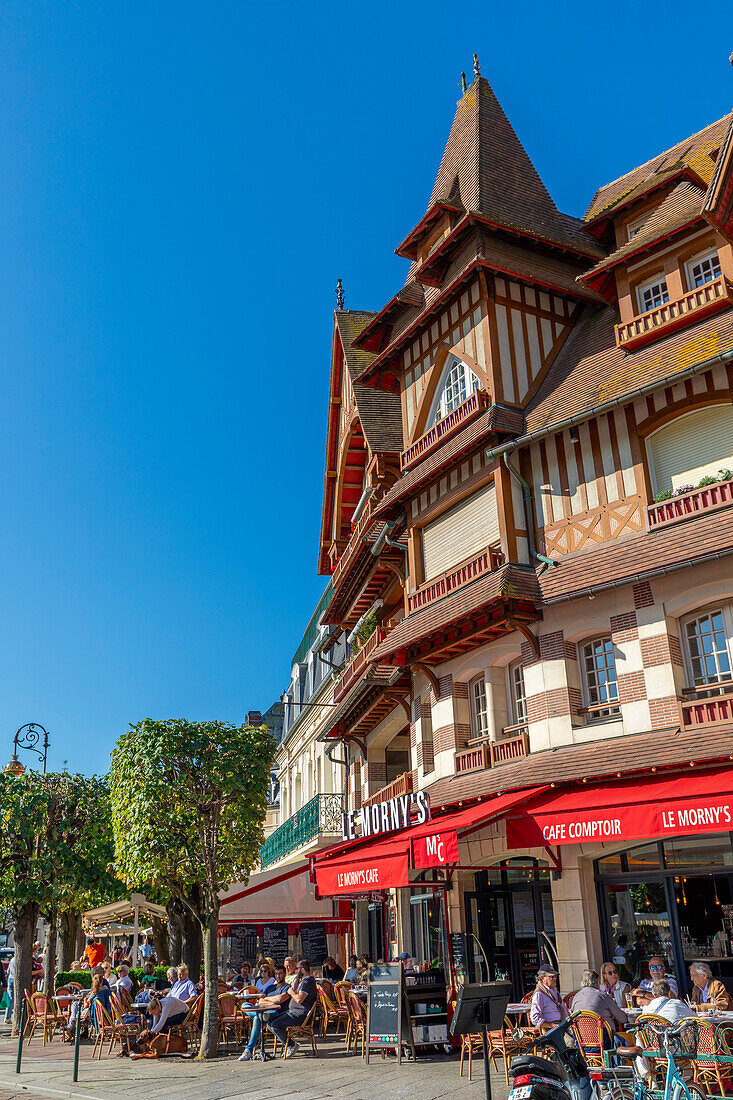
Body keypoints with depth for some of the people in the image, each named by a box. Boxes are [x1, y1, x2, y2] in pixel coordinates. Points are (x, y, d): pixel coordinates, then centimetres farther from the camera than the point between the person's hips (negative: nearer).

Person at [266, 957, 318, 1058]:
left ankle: (291, 1045, -7)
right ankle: (288, 1043, 8)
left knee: (275, 1025, -21)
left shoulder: (308, 981, -17)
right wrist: (297, 977, 14)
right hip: (294, 1011, 11)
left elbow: (299, 999, -26)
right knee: (269, 1023, 5)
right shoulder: (304, 980, 17)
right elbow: (293, 989, 25)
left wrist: (291, 992, -8)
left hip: (300, 1014, -11)